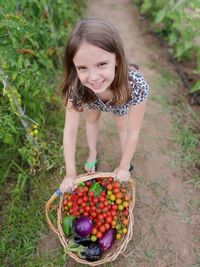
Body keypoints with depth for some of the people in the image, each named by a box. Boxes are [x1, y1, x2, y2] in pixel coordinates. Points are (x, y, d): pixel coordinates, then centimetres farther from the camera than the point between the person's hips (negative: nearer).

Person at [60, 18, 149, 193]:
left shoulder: (136, 85, -45)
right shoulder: (76, 87, -40)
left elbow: (133, 133, -33)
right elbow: (70, 131, -31)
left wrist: (124, 166, -21)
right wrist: (71, 173, -25)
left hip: (122, 101, -1)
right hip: (92, 98, 2)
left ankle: (127, 162, 43)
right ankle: (93, 153, 47)